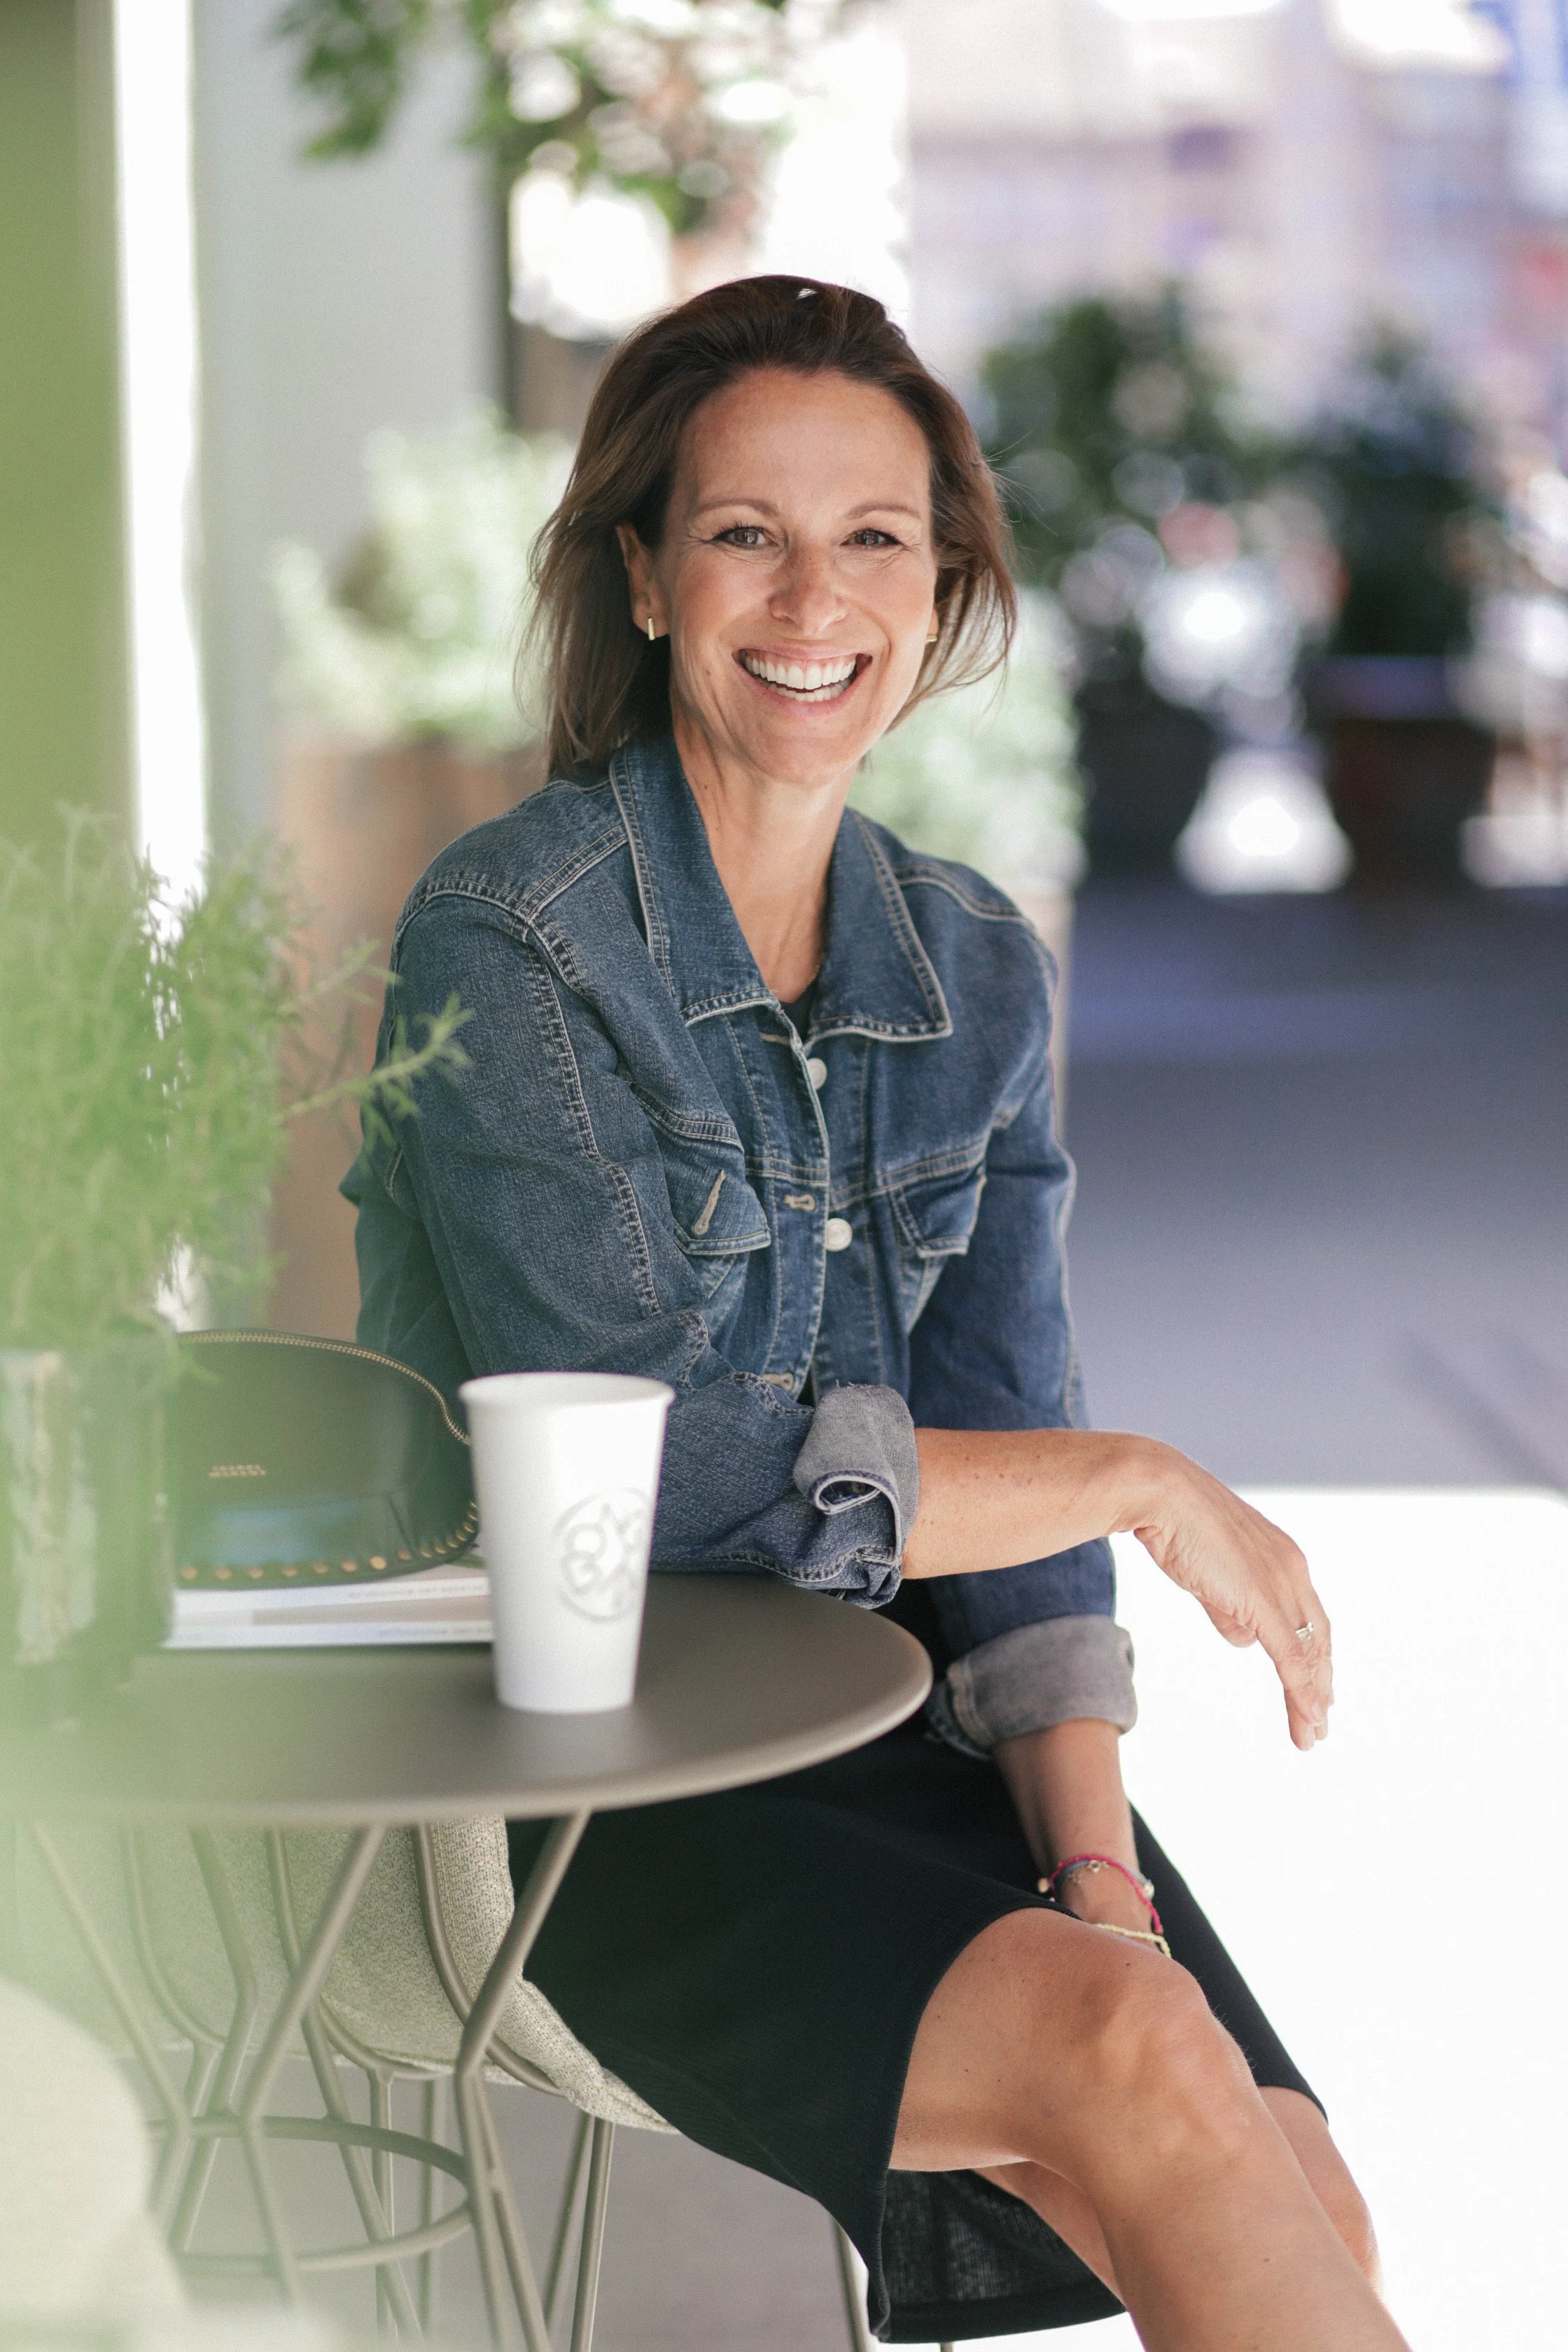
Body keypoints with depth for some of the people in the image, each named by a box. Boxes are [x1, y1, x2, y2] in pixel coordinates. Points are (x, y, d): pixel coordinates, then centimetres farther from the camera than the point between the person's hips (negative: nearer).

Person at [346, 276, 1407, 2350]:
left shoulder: (976, 970, 9)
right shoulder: (504, 938, -10)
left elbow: (999, 1438, 6)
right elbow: (663, 1478, -17)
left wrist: (1097, 1864, -9)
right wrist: (1136, 1480, -9)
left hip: (899, 1720, 5)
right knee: (1130, 2056, -28)